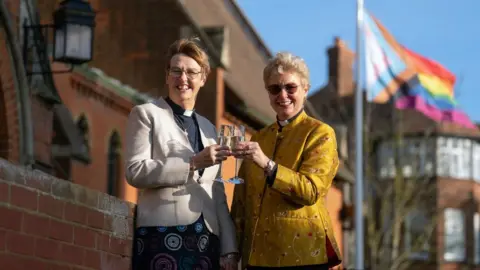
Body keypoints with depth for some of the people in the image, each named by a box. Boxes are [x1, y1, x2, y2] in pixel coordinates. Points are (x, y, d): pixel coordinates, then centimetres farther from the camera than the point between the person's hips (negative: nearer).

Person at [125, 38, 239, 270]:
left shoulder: (208, 128, 21)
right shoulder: (146, 114, 6)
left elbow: (218, 196, 16)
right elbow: (135, 172, -8)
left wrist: (228, 248, 7)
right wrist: (193, 163, -15)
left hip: (206, 239, 5)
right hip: (164, 236, -5)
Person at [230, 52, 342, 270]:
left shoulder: (320, 133, -3)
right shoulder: (259, 137, 13)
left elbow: (312, 190, -16)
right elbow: (241, 199, 14)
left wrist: (267, 164, -28)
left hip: (302, 251, -5)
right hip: (259, 252, 5)